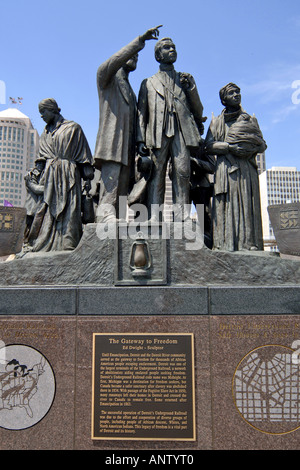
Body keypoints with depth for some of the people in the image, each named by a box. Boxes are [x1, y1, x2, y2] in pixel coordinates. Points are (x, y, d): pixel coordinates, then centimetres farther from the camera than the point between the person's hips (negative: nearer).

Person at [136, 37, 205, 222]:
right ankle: (154, 219, -12)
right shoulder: (148, 83, 23)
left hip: (182, 131, 1)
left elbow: (197, 109, 26)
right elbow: (141, 113, 12)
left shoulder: (186, 79, 27)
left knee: (182, 172, -14)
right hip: (158, 133, 0)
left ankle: (182, 219, -16)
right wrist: (141, 139, 2)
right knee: (156, 174, -10)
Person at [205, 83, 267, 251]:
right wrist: (229, 146, -9)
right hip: (226, 168, -1)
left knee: (248, 205, -9)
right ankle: (226, 245, -16)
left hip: (247, 169, 1)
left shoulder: (250, 119, 22)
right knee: (227, 205, -12)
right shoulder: (217, 121, 18)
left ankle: (249, 244, -11)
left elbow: (262, 144, 15)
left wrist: (251, 149, -7)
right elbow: (209, 146, 5)